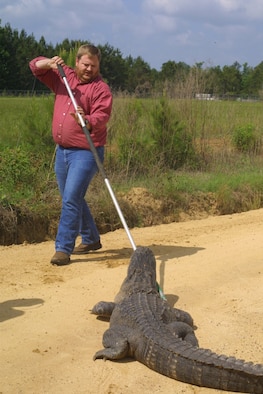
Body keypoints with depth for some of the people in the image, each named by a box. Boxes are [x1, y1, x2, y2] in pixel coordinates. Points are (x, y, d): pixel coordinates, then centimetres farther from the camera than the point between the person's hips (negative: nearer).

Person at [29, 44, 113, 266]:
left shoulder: (101, 89, -7)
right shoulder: (64, 77, 10)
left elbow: (101, 118, -21)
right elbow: (35, 66, 14)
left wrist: (86, 120, -41)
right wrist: (49, 63, -7)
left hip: (85, 151, -7)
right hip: (62, 150, 7)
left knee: (71, 199, -15)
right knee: (73, 199, 17)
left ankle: (63, 249, -12)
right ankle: (91, 239, 34)